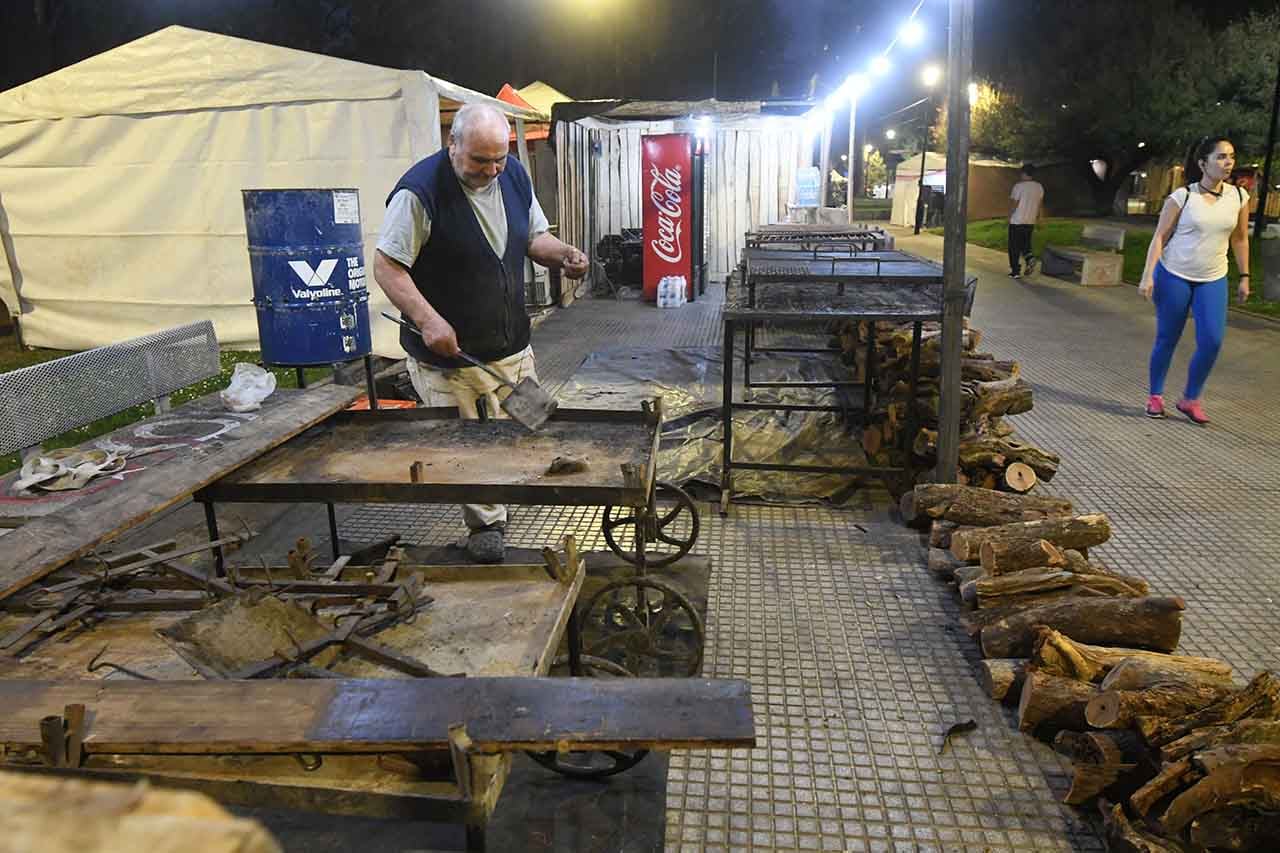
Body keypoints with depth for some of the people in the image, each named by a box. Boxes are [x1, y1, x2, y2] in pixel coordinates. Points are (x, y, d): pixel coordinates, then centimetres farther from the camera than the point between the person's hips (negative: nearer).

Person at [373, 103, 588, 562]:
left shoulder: (514, 176, 3)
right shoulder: (421, 190, -18)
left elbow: (534, 237, 16)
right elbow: (387, 267, -17)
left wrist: (563, 253, -7)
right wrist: (428, 320, -29)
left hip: (513, 350, 6)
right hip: (448, 355, -6)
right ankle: (486, 527, 25)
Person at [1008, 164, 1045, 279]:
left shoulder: (1019, 186, -13)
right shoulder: (1039, 187, 4)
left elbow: (1015, 204, -11)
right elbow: (1040, 204, 8)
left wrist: (1010, 216, 4)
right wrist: (1037, 217, 17)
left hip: (1017, 221, -5)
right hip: (1030, 222, 5)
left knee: (1014, 247, 4)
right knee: (1025, 244, 21)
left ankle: (1015, 271, 5)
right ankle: (1029, 258, -8)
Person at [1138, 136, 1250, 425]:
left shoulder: (1239, 197, 1)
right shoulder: (1182, 196, -9)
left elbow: (1240, 239, 11)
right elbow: (1160, 236, -7)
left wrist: (1244, 276, 11)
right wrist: (1148, 275, -14)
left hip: (1213, 280, 3)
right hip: (1173, 275, -3)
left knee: (1212, 342, -9)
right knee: (1167, 339, 5)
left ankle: (1190, 400, 9)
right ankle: (1155, 396, 21)